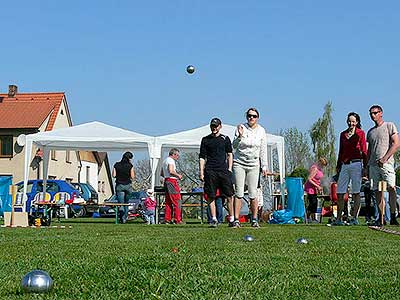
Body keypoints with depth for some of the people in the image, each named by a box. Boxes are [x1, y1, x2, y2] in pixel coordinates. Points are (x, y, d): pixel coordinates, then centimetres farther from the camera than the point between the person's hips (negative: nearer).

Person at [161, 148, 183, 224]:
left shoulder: (165, 161, 22)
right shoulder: (171, 160, -8)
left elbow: (162, 174, 26)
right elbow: (171, 171, -21)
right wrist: (178, 175, -9)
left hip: (166, 181, 10)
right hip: (172, 181, -10)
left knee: (168, 202, 9)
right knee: (177, 201, -8)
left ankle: (167, 219, 8)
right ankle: (178, 220, -10)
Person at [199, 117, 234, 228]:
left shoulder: (225, 139, 12)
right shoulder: (205, 140, 11)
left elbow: (230, 154, 14)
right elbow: (202, 157, 9)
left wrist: (229, 169, 2)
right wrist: (201, 172, 1)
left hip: (223, 170, 0)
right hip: (210, 171, 0)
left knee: (229, 196, -4)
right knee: (211, 196, -1)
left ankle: (232, 219, 1)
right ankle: (214, 219, 4)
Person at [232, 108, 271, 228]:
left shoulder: (261, 131, 5)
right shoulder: (241, 128, -2)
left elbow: (263, 150, 9)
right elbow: (234, 146, -9)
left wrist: (264, 166, 5)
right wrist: (240, 136, -26)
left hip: (253, 165, 1)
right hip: (239, 163, -1)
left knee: (253, 193, -2)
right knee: (239, 192, -5)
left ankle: (254, 220, 8)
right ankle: (236, 220, -3)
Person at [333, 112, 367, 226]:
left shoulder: (360, 133, 2)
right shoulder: (343, 134, 15)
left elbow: (364, 151, 0)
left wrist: (365, 166, -5)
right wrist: (338, 166, 17)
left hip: (356, 164, -5)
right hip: (344, 165, 5)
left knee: (356, 193, -1)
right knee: (340, 193, 1)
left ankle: (355, 218, 3)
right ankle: (339, 219, 6)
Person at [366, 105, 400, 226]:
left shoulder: (389, 126, 5)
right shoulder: (370, 132, 22)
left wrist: (384, 158, -14)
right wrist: (367, 166, 13)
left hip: (387, 163, -5)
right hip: (373, 164, 6)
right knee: (378, 192, 2)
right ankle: (381, 218, 4)